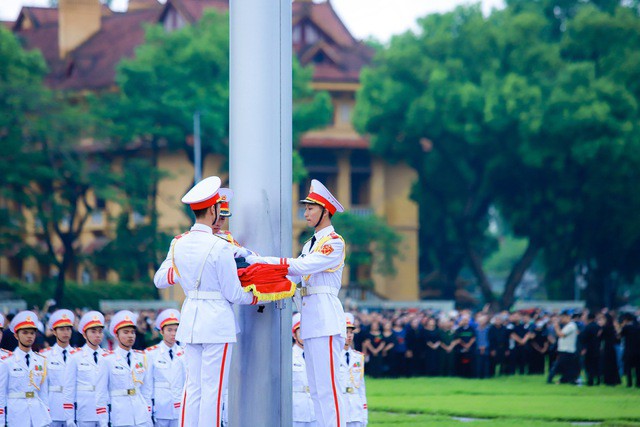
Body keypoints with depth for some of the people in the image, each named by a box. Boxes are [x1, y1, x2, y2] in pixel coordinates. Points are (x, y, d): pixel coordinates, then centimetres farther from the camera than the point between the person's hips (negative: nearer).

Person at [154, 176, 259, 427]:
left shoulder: (178, 244, 3)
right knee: (213, 388, -3)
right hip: (217, 320, -6)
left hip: (189, 319, 6)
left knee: (193, 385, 10)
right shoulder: (220, 248, -15)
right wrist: (254, 298, 10)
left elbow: (160, 280, 16)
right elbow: (233, 293, -9)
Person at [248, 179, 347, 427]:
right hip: (311, 322, 9)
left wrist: (259, 260, -19)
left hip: (326, 319, -9)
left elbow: (303, 266, -17)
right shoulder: (311, 244, 21)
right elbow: (296, 273, 14)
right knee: (316, 390, 9)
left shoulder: (334, 242, -7)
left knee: (327, 387, -13)